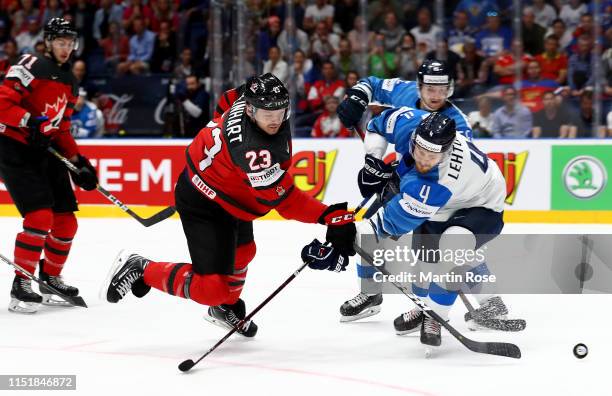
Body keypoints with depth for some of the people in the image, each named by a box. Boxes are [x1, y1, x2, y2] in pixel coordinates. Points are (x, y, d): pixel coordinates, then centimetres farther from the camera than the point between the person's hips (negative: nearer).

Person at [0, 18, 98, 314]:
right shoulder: (32, 67, -12)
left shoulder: (69, 83, 15)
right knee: (40, 216, -19)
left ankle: (50, 277, 26)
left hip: (46, 152, 8)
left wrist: (77, 160, 10)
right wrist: (31, 122, -29)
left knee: (66, 221, 7)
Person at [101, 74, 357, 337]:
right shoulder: (250, 148, -39)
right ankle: (142, 270, 3)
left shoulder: (248, 100, -14)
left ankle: (225, 308, 58)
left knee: (242, 252, 32)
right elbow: (283, 199, -35)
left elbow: (228, 98, 13)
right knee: (212, 287, -15)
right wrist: (332, 216, -40)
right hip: (204, 204, -11)